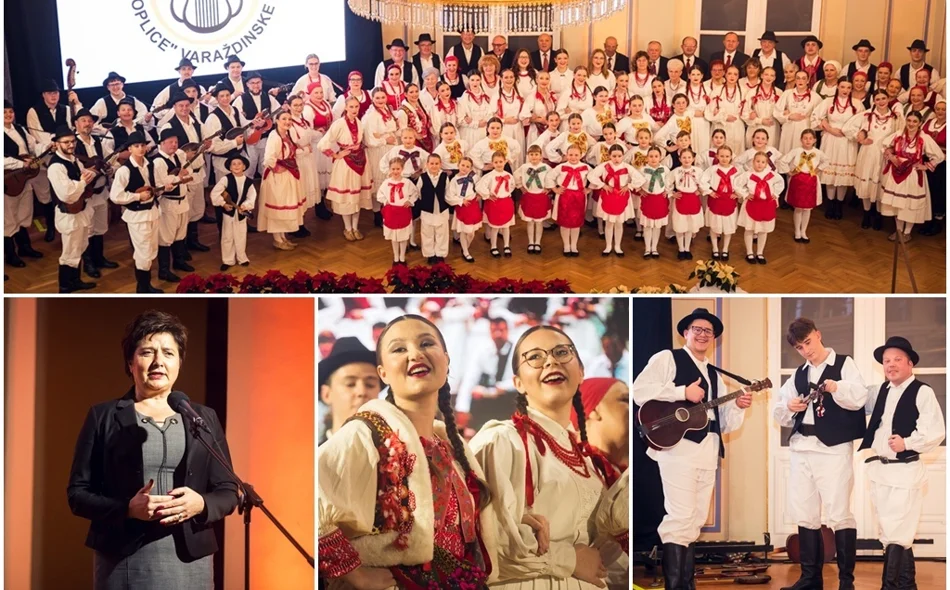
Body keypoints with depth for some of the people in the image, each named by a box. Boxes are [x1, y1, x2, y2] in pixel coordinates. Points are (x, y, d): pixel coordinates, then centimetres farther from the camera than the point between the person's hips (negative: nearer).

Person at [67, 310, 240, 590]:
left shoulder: (205, 418, 12)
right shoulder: (102, 417, 5)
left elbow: (228, 492, 11)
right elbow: (77, 493, 2)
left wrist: (201, 504, -11)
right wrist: (127, 508, -15)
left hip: (191, 561, 2)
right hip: (122, 561, -2)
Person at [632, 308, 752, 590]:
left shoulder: (714, 375, 23)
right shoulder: (667, 358, 3)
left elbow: (724, 423, 22)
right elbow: (639, 390, -12)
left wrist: (738, 406, 2)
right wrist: (683, 392, -15)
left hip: (708, 452, 7)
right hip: (678, 446, -7)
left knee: (695, 520, 8)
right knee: (680, 517, -14)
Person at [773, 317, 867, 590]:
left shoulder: (844, 363, 1)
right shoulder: (798, 374, 18)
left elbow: (859, 397, -14)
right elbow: (778, 412, 18)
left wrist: (835, 387, -32)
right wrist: (788, 408, -5)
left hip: (833, 449, -6)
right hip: (801, 448, 6)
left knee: (839, 514, -7)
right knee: (804, 513, 8)